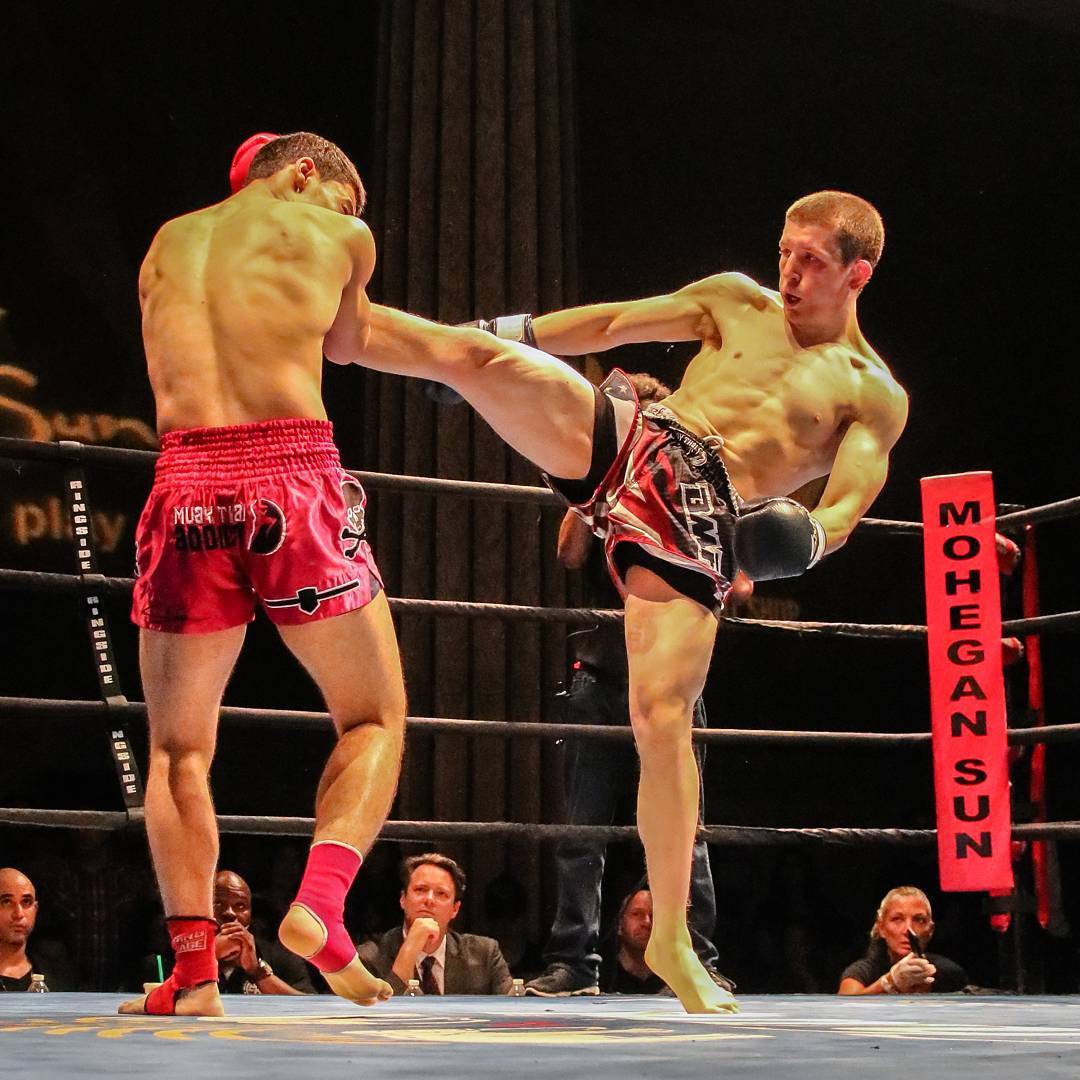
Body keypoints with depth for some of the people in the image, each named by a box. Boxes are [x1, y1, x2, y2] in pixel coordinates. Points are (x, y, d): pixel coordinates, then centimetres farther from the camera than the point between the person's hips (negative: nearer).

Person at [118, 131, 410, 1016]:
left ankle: (194, 964, 4)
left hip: (186, 486, 3)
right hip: (294, 478, -3)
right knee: (375, 719, 10)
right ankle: (320, 905, -10)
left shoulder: (166, 245, 23)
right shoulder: (340, 234, 13)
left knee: (179, 745, 13)